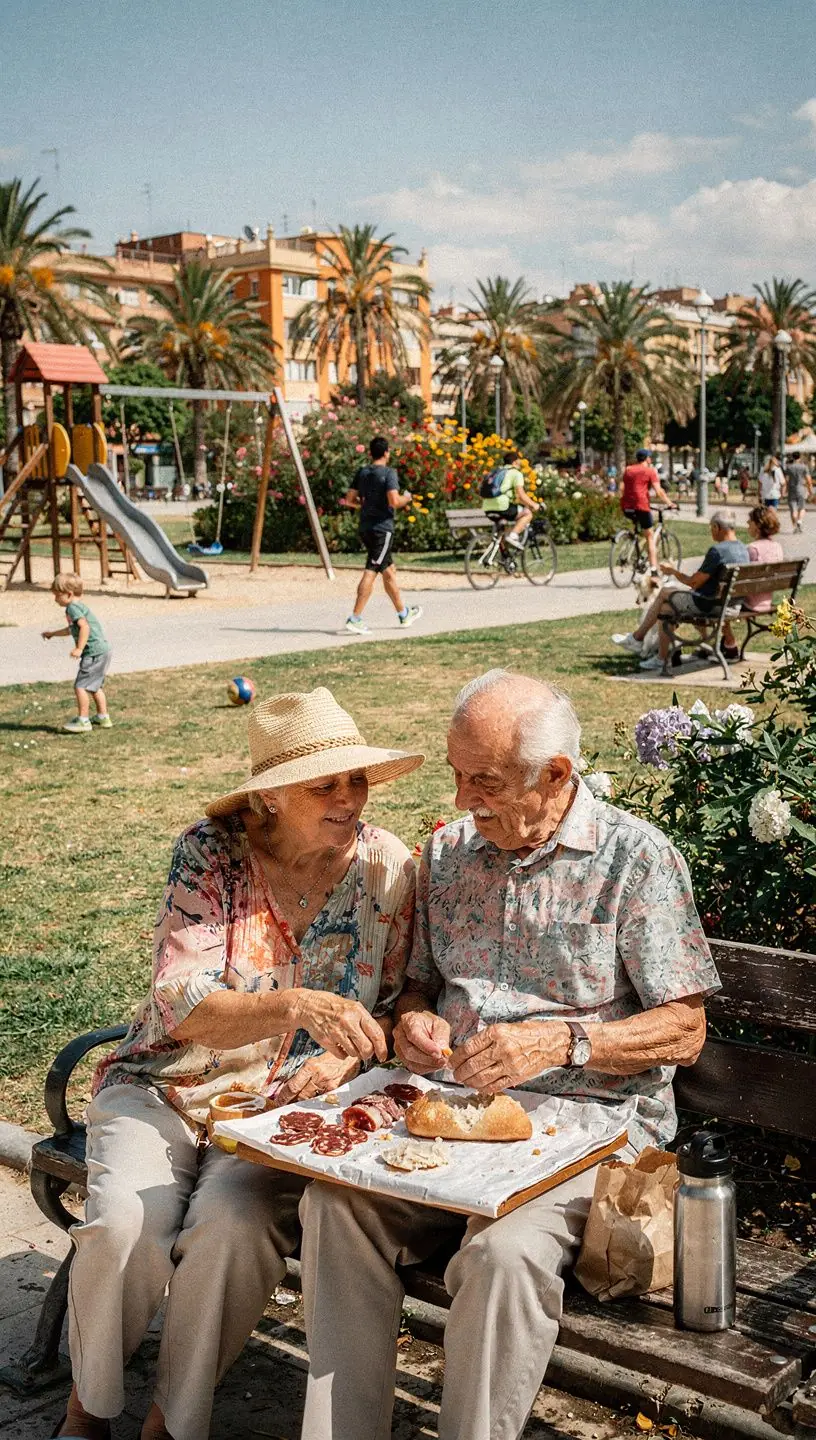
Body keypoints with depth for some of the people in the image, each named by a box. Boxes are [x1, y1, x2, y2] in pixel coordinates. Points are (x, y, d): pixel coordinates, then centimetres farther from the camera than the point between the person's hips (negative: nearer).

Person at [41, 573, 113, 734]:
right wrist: (53, 633, 41)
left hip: (94, 653, -11)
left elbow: (84, 627, -26)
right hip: (102, 650, 11)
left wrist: (79, 648, -27)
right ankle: (103, 717, 28)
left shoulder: (73, 607, -12)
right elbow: (72, 630, 37)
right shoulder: (79, 606, 21)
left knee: (81, 686, -8)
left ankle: (83, 721, -6)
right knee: (95, 686, 21)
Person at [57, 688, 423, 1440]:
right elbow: (181, 1005, -19)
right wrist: (297, 1006, -36)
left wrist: (348, 1057, -17)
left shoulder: (386, 866, -4)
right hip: (165, 1087, 0)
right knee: (126, 1225, -26)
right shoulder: (210, 850, -10)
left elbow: (392, 1003, 5)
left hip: (287, 1104, 0)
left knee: (232, 1227, -29)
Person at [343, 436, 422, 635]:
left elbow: (350, 499, 9)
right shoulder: (389, 473, -11)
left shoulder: (362, 472, 10)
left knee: (389, 570, 18)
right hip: (382, 528, -8)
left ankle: (403, 613, 31)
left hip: (365, 528, 8)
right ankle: (355, 618, -15)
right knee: (370, 572, -8)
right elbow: (394, 501, -21)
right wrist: (406, 498, 0)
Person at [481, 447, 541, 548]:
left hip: (488, 509, 8)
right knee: (527, 513, 8)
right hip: (502, 508, -8)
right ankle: (513, 535, -10)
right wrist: (533, 505, 6)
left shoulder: (497, 472, 26)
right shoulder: (516, 473, 2)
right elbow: (521, 495, -8)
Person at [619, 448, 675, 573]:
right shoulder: (650, 471, 2)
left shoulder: (628, 470, 18)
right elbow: (658, 491, -6)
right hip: (641, 506, -4)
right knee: (650, 537, 5)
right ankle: (653, 569, 0)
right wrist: (669, 504, 2)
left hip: (626, 507, 4)